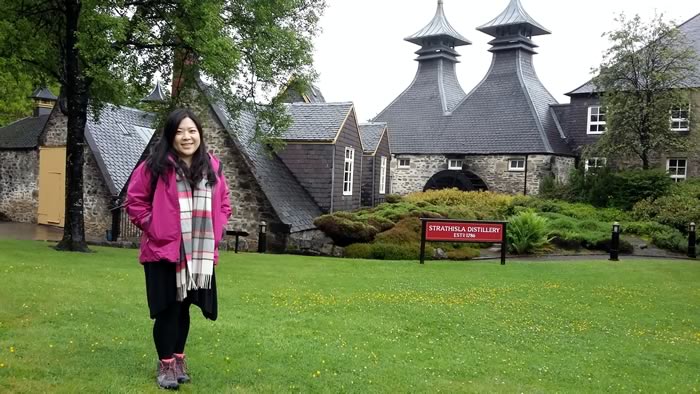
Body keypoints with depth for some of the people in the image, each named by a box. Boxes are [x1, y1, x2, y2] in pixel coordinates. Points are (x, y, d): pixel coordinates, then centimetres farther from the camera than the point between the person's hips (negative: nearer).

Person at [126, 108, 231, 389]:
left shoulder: (212, 167, 6)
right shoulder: (155, 166, -8)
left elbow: (224, 204, 17)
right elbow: (134, 201, -3)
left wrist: (215, 231, 6)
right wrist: (153, 227, -8)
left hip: (200, 254, 4)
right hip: (164, 252, -4)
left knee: (184, 308, 15)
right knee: (167, 310, 3)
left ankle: (178, 359, 30)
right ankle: (166, 365, 18)